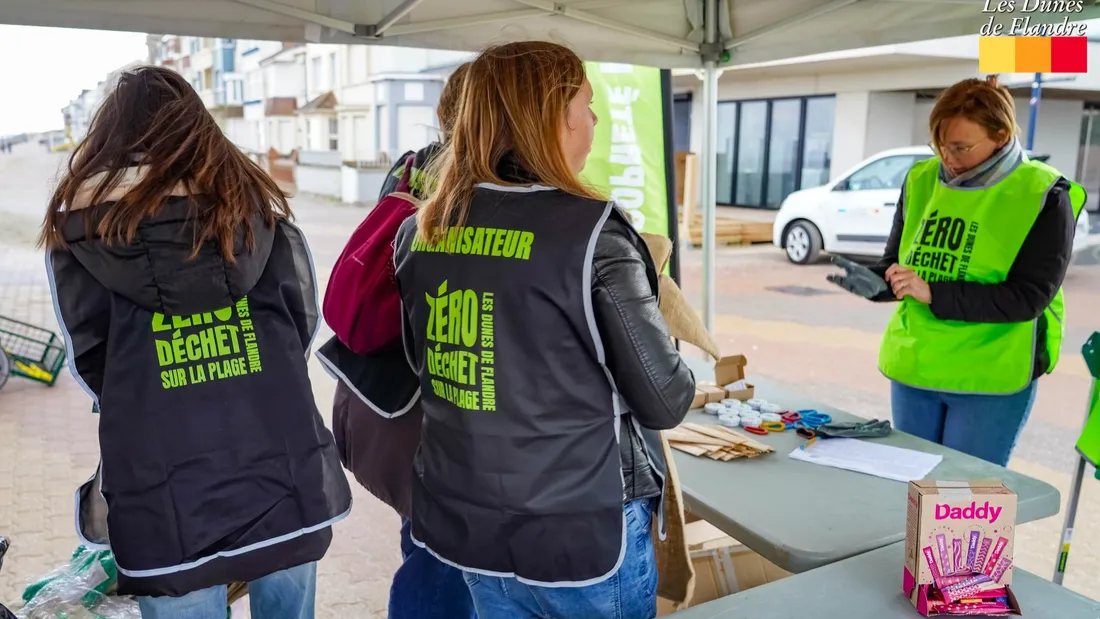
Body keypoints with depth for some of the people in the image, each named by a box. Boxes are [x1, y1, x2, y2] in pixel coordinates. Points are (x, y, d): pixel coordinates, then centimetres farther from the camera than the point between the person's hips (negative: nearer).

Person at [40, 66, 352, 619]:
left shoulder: (79, 218, 3)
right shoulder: (252, 196, 9)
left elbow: (88, 356, 3)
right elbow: (303, 318, 7)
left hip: (164, 494, -2)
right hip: (282, 472, 2)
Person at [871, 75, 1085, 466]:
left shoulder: (1043, 197, -11)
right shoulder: (922, 179, 2)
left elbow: (1028, 298, -18)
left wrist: (933, 293, -26)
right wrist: (880, 280, -14)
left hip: (990, 377, -4)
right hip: (911, 368, 5)